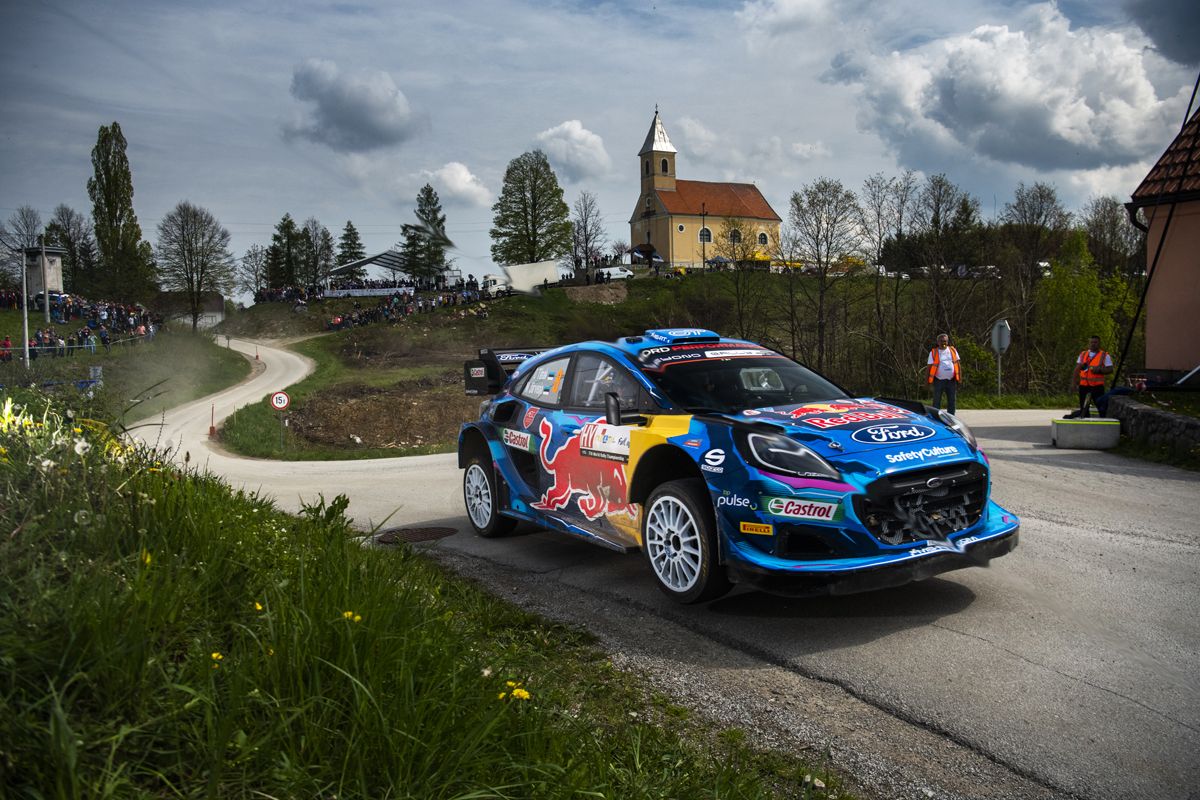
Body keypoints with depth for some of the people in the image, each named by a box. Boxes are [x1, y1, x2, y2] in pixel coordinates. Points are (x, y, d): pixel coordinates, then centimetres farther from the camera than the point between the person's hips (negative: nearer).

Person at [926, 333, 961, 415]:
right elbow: (929, 367, -1)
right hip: (939, 380, -3)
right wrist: (927, 381, -6)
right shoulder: (933, 352, 0)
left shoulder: (953, 350, 9)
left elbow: (958, 365, 10)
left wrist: (960, 378, 3)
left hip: (951, 380, 3)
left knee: (951, 401, 7)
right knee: (936, 402, -1)